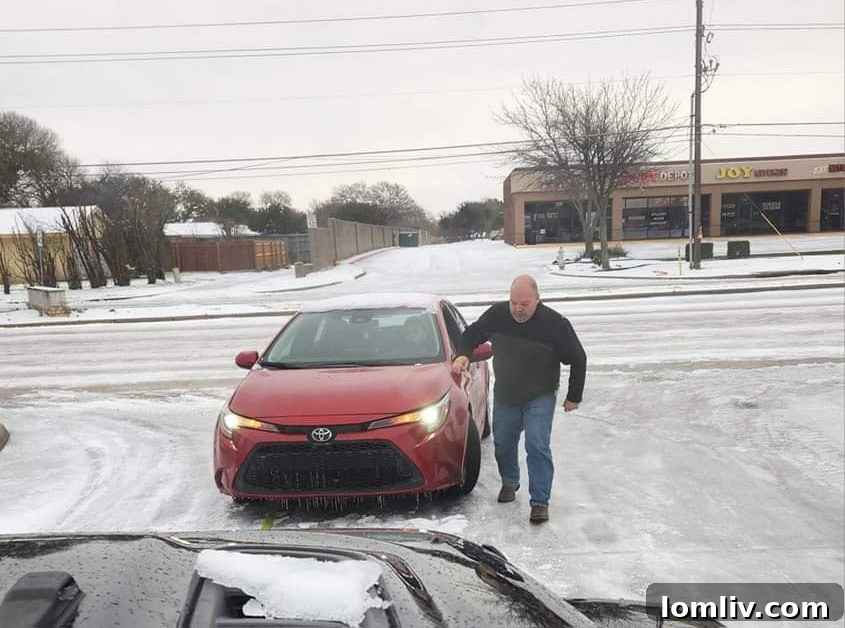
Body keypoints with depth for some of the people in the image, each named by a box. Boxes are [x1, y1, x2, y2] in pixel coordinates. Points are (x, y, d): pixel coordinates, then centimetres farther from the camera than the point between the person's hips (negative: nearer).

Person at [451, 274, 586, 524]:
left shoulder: (554, 324, -19)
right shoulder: (496, 314, -11)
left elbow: (578, 359, -6)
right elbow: (472, 333, 8)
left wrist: (574, 396, -1)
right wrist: (463, 354, -13)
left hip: (540, 398, -3)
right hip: (504, 397, 4)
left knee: (538, 446, -11)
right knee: (503, 444, 14)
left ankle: (540, 502, 1)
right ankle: (509, 483, 41)